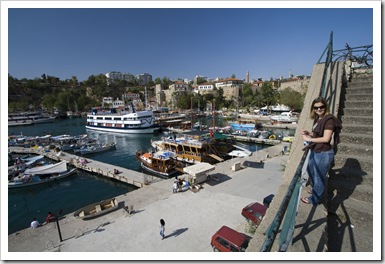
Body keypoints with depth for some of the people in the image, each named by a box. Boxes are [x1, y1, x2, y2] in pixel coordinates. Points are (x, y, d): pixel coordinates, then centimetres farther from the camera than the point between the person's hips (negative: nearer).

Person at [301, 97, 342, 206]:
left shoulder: (329, 119, -20)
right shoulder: (318, 119, 7)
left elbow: (326, 138, -25)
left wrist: (310, 139, -19)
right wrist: (308, 133, 3)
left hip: (324, 154, -10)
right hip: (315, 151, 10)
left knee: (319, 177, 7)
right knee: (310, 170, 28)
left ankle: (315, 199, 27)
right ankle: (316, 189, 53)